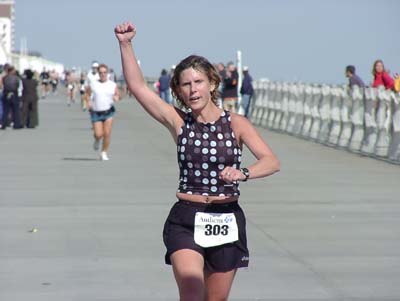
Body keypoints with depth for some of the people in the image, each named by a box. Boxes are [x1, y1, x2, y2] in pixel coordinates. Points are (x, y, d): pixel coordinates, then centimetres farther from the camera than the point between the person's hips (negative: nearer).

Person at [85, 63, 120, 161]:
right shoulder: (93, 84, 3)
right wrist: (88, 102, -6)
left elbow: (117, 95, 13)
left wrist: (116, 98, -10)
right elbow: (88, 94, 14)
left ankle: (104, 153, 6)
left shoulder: (113, 85, 4)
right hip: (96, 112, 0)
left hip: (108, 111, 0)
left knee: (107, 133, -9)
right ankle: (97, 140, 32)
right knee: (98, 134, -7)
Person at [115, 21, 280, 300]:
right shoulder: (178, 121, 2)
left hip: (227, 220, 1)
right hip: (186, 219, -1)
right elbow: (138, 86, -5)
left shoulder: (236, 123, 1)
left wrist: (243, 173, -29)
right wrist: (125, 44, -14)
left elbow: (272, 161, -11)